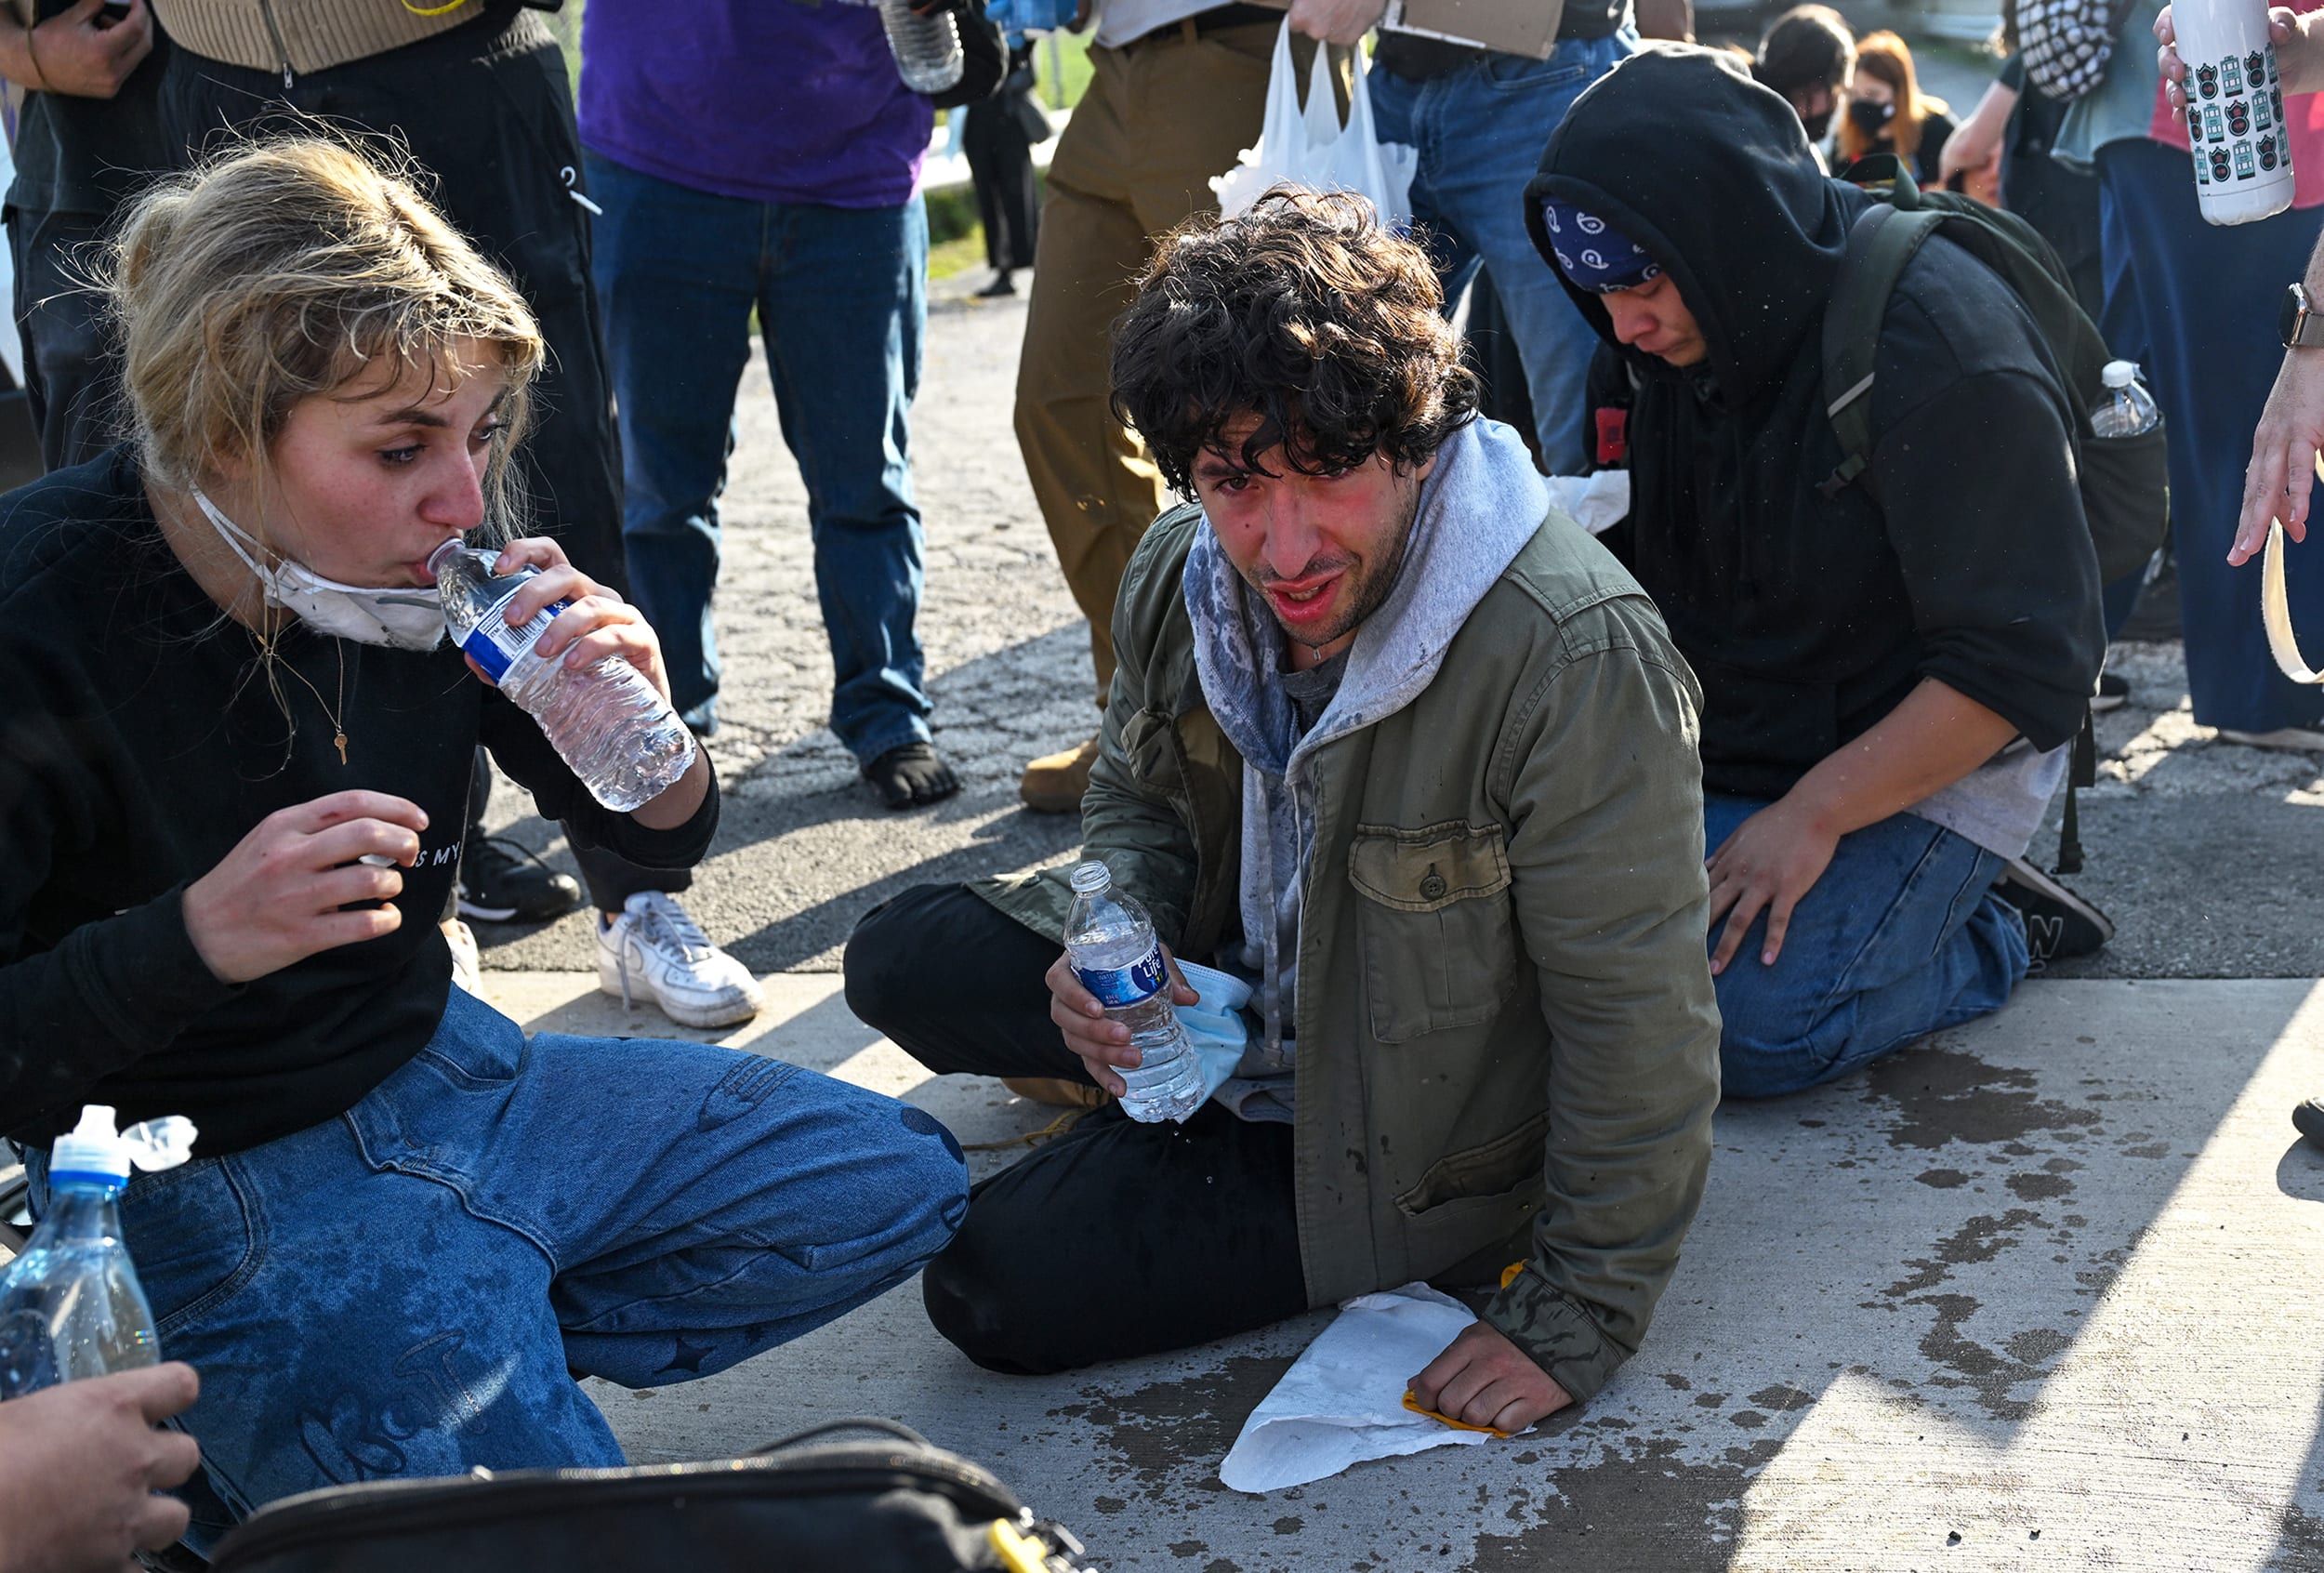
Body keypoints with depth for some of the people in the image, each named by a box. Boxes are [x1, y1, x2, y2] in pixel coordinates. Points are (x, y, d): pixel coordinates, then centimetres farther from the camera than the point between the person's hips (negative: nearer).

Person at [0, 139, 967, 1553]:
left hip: (451, 1072, 7)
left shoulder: (435, 549, -8)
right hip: (211, 1196, -7)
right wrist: (195, 936, -35)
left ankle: (470, 1350, 4)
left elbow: (660, 840, 3)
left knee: (901, 1178, 7)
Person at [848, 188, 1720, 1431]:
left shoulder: (1575, 659, -34)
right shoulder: (1183, 576, -11)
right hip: (1241, 993, 7)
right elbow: (1138, 803, 9)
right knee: (901, 962, -1)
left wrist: (1576, 1319, -22)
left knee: (995, 1286, -13)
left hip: (1411, 1135, -6)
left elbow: (1635, 1026, -27)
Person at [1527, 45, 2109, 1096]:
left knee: (1752, 1028, -25)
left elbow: (2024, 663, -23)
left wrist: (1814, 813, -24)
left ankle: (1994, 938, 4)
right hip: (1730, 738, 8)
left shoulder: (1943, 349, -24)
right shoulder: (1680, 338, -1)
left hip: (1932, 760, -8)